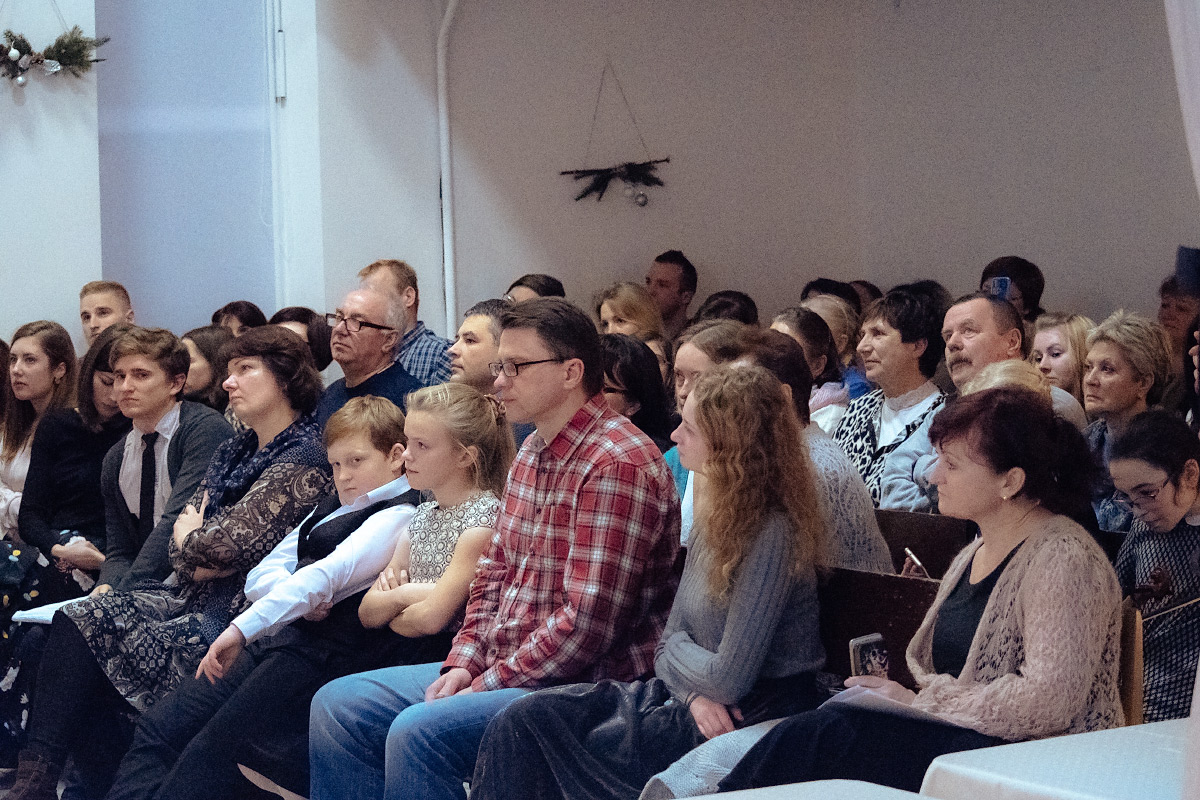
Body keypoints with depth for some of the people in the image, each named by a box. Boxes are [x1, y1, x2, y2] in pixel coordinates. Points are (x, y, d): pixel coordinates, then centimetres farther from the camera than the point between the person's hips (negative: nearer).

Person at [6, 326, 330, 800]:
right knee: (78, 619, -13)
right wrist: (197, 557, -7)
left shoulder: (303, 459, -11)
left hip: (235, 612, -9)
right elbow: (182, 533, 15)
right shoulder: (236, 450, 19)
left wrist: (190, 540, 4)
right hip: (192, 596, 9)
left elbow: (227, 546, -16)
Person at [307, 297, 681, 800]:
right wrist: (464, 663, 3)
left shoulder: (617, 466, -18)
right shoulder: (533, 453, 14)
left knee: (419, 731, -30)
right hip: (502, 668, 10)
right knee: (339, 705, 2)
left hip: (581, 684, -10)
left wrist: (491, 683, -16)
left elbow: (587, 623, -23)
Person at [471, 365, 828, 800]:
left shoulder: (772, 534, -20)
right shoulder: (718, 516, 9)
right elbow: (671, 640, 11)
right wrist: (692, 693, -11)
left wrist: (675, 650, -1)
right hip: (699, 700, 9)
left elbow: (728, 679, -22)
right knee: (523, 720, -5)